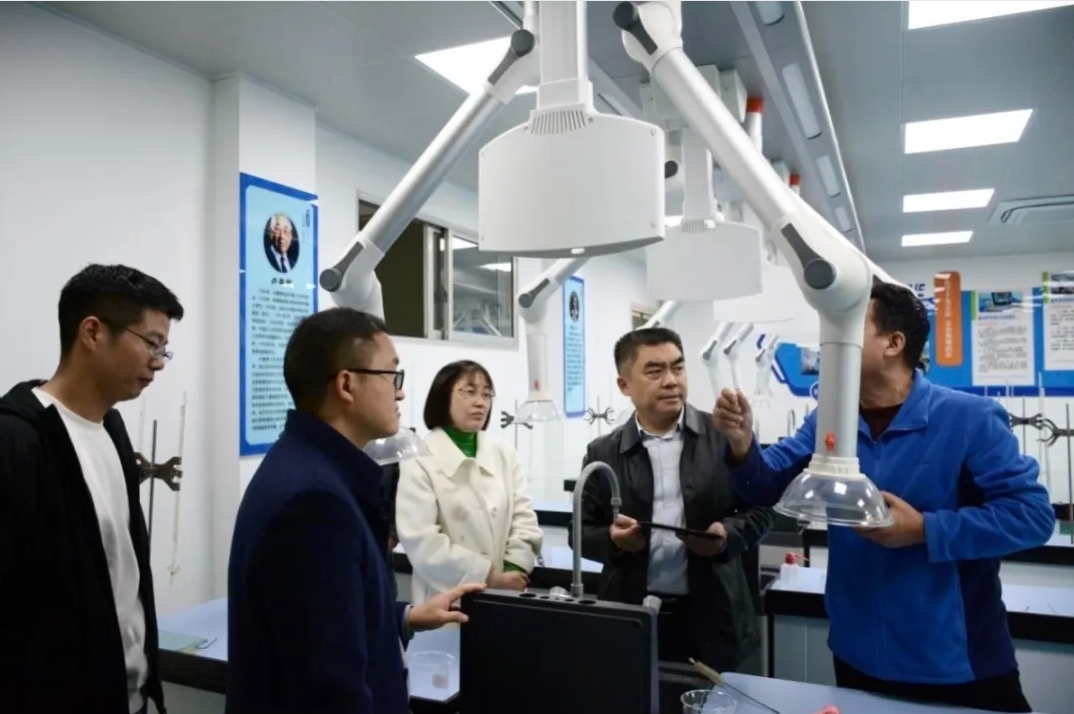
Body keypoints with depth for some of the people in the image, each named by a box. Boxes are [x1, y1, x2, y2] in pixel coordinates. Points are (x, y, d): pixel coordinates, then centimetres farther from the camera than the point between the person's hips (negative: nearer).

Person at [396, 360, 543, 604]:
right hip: (448, 599, -4)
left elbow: (524, 519, 1)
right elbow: (422, 542, -16)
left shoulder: (505, 454, 7)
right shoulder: (419, 460, -8)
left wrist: (513, 572, -14)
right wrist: (490, 578, -16)